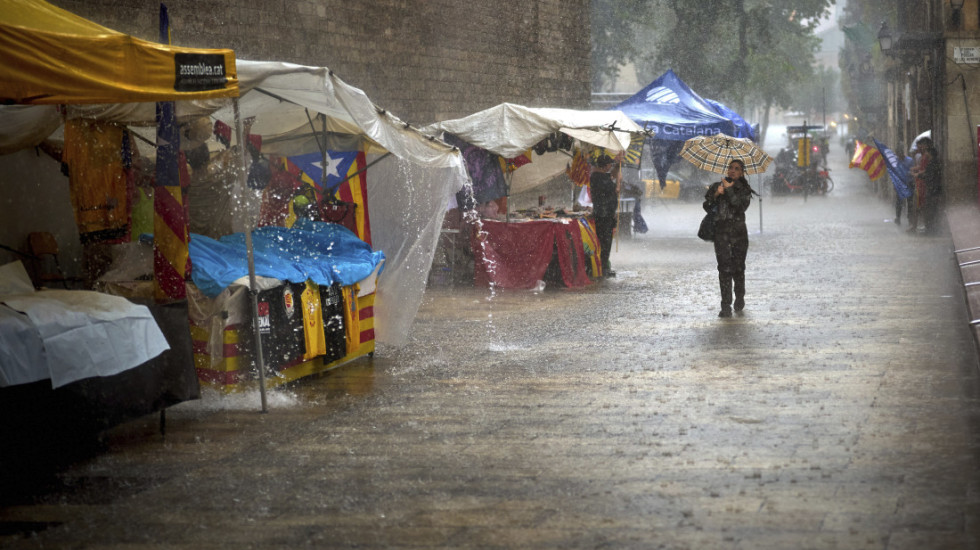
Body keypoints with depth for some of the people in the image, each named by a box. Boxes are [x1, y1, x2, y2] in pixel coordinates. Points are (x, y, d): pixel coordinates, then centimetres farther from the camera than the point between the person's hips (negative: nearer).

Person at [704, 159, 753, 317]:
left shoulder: (745, 190, 7)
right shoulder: (716, 186, 11)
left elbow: (741, 206, -12)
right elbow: (707, 205, 0)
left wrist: (729, 190, -10)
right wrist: (716, 194, -16)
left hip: (739, 233, 0)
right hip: (721, 232, 0)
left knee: (738, 268, 4)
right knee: (725, 268, -10)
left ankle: (740, 299, 29)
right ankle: (726, 306, -11)